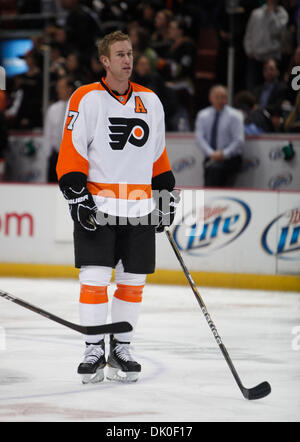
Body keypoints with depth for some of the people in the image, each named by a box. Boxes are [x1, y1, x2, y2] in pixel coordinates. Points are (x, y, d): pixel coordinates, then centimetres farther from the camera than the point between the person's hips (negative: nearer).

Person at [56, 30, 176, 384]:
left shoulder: (150, 101, 12)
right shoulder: (86, 99, -4)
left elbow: (158, 155, 20)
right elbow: (71, 152, -6)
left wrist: (167, 194, 16)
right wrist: (76, 194, -14)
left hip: (139, 208, 4)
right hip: (96, 205, -4)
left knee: (133, 281, 5)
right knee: (95, 277, -9)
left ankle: (121, 349, 16)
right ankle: (94, 351, 0)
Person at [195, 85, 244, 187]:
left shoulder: (234, 116, -1)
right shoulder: (203, 115, 9)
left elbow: (239, 140, -6)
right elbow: (199, 138, 0)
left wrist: (224, 154, -17)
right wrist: (211, 153, -15)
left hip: (230, 158, -4)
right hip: (210, 158, 4)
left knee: (214, 168, -26)